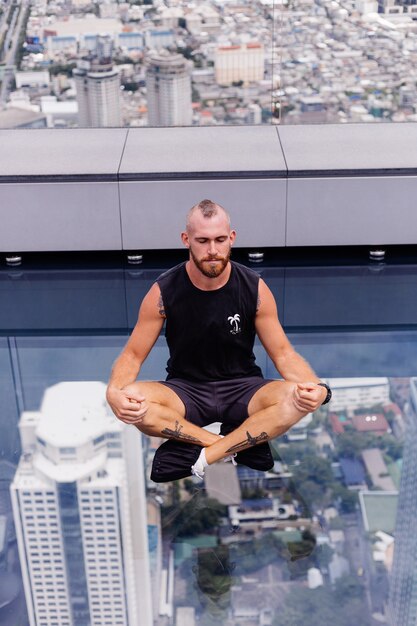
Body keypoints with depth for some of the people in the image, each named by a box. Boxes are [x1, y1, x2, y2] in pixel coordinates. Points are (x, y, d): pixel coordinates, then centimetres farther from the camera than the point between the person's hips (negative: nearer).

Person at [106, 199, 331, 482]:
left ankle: (202, 456, -25)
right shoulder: (164, 291, -12)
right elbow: (133, 355, -7)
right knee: (132, 399, -33)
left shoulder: (254, 288, -10)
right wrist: (114, 392, -31)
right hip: (186, 390, 0)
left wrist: (314, 385, -29)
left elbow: (283, 353, -6)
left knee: (297, 399, -32)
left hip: (241, 387, 0)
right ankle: (241, 444, -24)